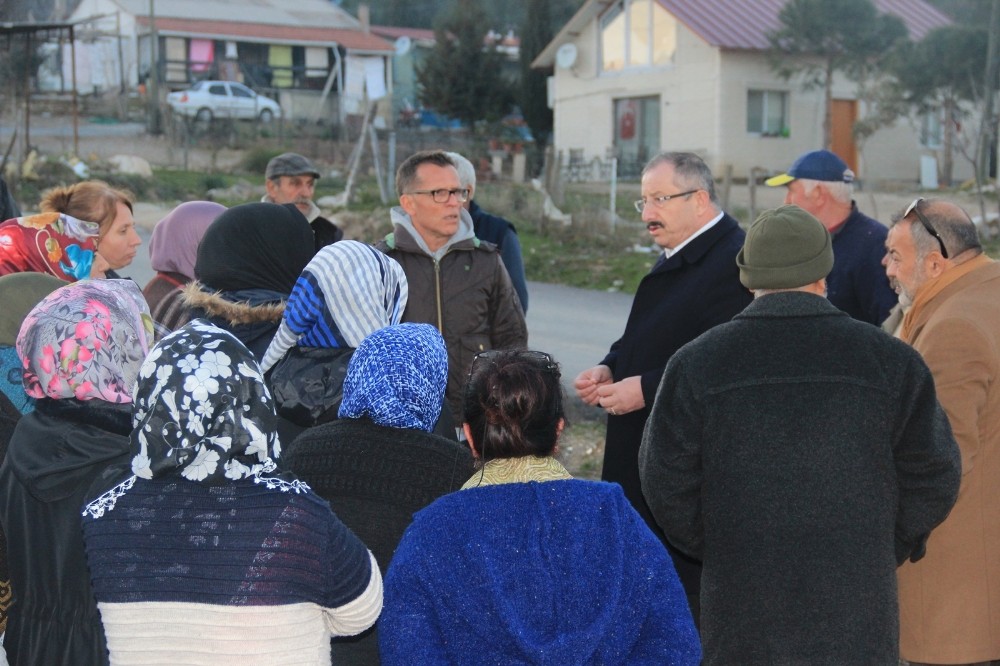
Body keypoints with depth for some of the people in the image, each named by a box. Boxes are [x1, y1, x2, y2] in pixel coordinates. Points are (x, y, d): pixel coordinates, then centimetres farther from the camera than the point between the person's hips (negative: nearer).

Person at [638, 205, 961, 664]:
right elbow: (934, 476, 1)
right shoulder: (890, 360, -2)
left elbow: (666, 481, -2)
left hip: (740, 608, 0)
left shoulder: (695, 364, -4)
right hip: (857, 610, 0)